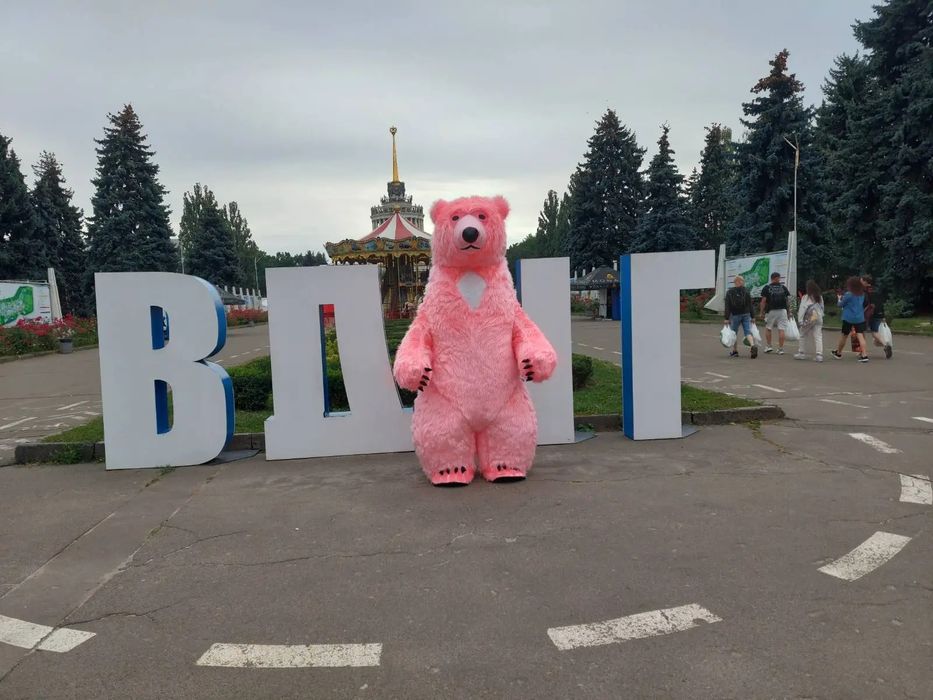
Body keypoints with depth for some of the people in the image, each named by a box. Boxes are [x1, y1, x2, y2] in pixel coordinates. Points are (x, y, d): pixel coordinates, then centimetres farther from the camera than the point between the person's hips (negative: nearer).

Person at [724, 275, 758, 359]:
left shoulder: (729, 292, -2)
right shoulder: (746, 292, 1)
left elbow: (727, 307, -6)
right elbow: (750, 305, 1)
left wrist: (727, 319, -5)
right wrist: (752, 317, 7)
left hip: (735, 315, -1)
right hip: (746, 315, 1)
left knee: (734, 333, 13)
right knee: (748, 332, -2)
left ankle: (735, 351, 17)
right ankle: (753, 345, -27)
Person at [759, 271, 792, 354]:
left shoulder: (766, 288, -1)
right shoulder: (784, 288, 5)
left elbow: (763, 301, -5)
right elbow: (788, 300, 5)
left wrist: (762, 312, 0)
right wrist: (788, 312, 13)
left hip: (771, 311, -1)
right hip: (782, 311, 1)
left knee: (768, 329, 14)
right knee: (781, 330, 0)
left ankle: (768, 346, 12)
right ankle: (780, 349, -1)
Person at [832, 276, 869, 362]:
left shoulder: (848, 295, -12)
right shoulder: (862, 294, 6)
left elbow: (841, 304, -1)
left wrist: (840, 299, 21)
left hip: (849, 319, -4)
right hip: (860, 318, 4)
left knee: (844, 336, 11)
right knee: (860, 336, -2)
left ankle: (838, 353, 27)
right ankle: (864, 355, -12)